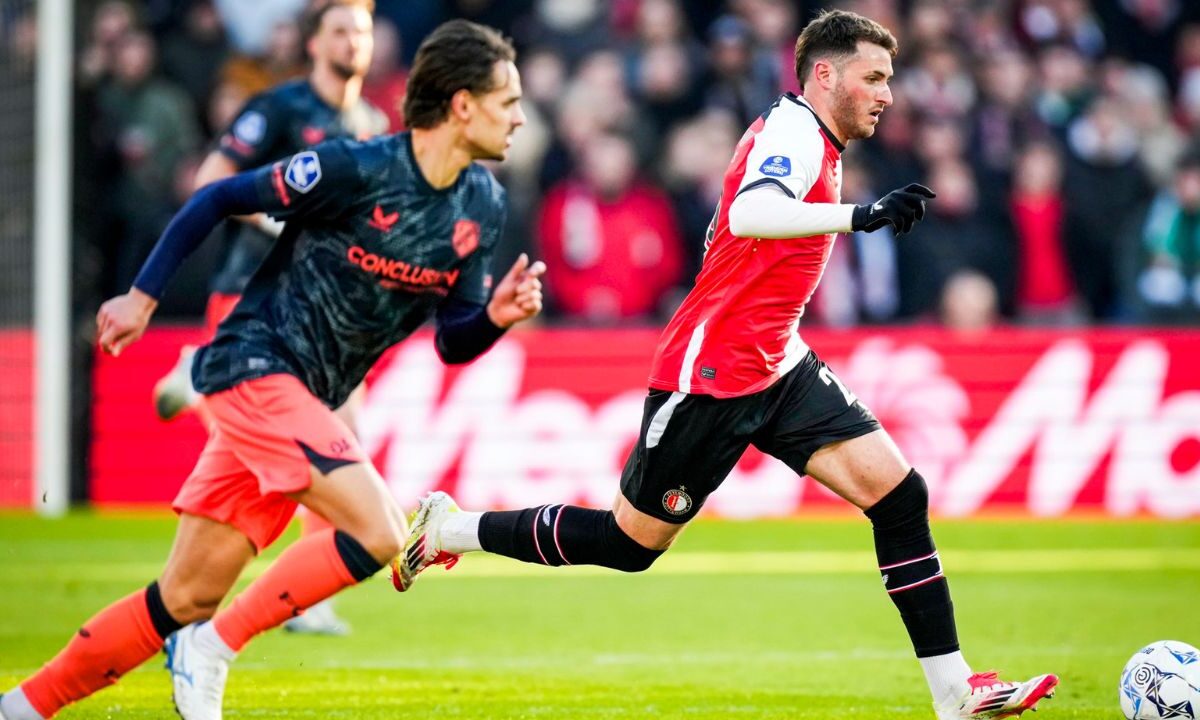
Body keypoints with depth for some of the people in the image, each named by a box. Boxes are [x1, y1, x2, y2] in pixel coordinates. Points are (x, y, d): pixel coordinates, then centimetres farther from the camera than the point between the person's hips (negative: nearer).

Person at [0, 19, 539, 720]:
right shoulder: (355, 169, -16)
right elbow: (219, 199, -6)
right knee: (381, 535, -22)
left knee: (188, 597, 6)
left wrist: (495, 317, -12)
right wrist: (143, 295, -6)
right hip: (257, 365, -7)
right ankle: (214, 649, -9)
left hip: (307, 399, 7)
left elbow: (453, 342, 9)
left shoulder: (483, 205, 4)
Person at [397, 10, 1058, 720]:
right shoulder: (793, 131, -17)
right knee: (630, 543, 4)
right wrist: (859, 215, -49)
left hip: (777, 366, 9)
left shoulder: (810, 139, 13)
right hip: (711, 374, -9)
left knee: (900, 495, -6)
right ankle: (447, 529, 23)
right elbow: (748, 216, -39)